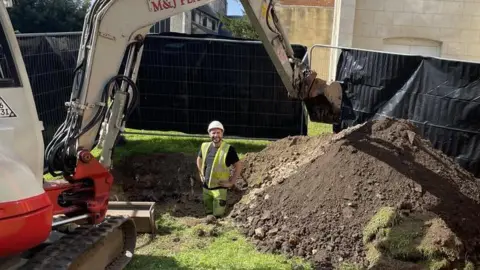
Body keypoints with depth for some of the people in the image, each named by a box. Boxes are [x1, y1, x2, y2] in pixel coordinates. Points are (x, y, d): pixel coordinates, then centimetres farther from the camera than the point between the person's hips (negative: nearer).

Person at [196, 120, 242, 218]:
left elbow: (238, 166, -8)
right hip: (206, 187, 5)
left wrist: (231, 182, -10)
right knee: (208, 214, 19)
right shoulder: (205, 146, -1)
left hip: (219, 188, -5)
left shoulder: (228, 149, -16)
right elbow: (199, 159, 19)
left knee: (218, 215, -5)